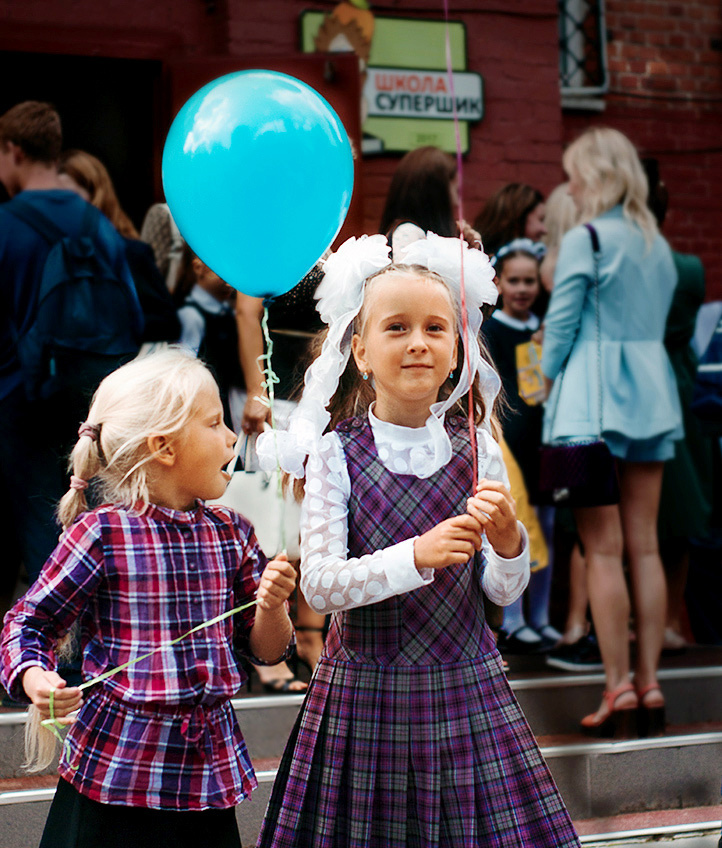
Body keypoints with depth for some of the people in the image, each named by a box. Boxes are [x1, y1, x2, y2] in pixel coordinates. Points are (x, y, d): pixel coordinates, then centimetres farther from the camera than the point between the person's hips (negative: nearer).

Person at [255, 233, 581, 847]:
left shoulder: (477, 451, 0)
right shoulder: (335, 455, -6)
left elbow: (503, 591, 3)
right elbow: (318, 584, -15)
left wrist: (507, 542, -19)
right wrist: (415, 556, -27)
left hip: (465, 689, 2)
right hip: (365, 690, -2)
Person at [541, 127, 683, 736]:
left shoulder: (584, 240, -9)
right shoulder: (658, 245, 12)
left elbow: (561, 325, -7)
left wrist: (548, 378, 8)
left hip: (593, 398, -7)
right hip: (653, 394, 7)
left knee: (604, 549, -5)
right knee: (645, 545, 7)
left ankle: (618, 687, -6)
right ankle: (649, 683, 8)